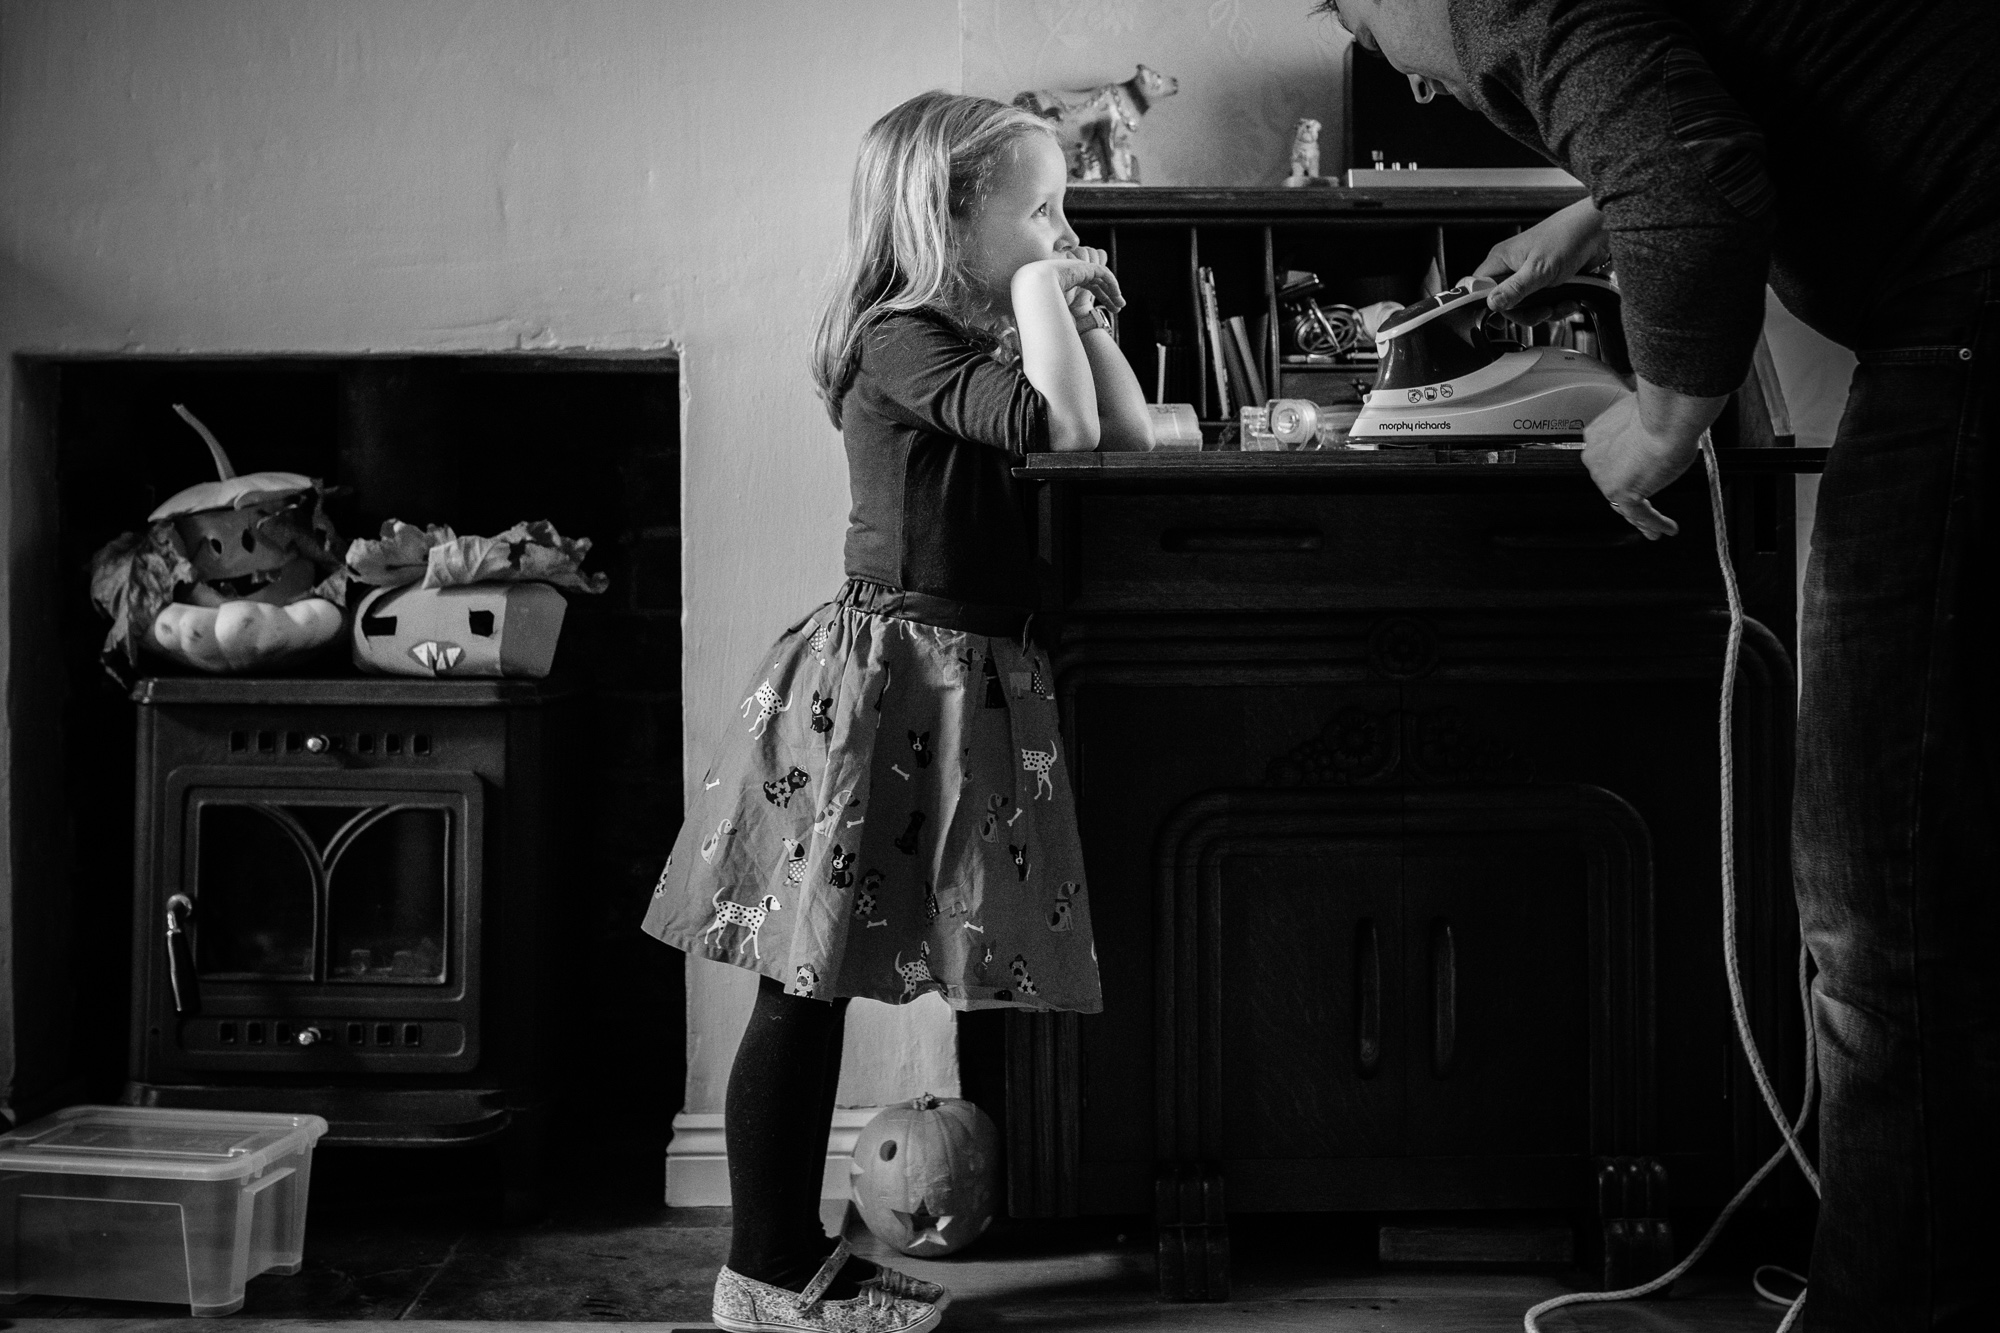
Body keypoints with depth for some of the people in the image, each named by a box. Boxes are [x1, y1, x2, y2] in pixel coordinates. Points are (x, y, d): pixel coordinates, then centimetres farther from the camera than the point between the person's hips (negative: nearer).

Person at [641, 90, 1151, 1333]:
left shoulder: (976, 340, 16)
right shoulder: (900, 335, -11)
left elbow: (1131, 438, 19)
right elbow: (1059, 425, -24)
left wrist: (1085, 317, 13)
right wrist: (1039, 294, -10)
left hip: (961, 682, 9)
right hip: (892, 671, -9)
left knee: (820, 981, 12)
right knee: (807, 986, -2)